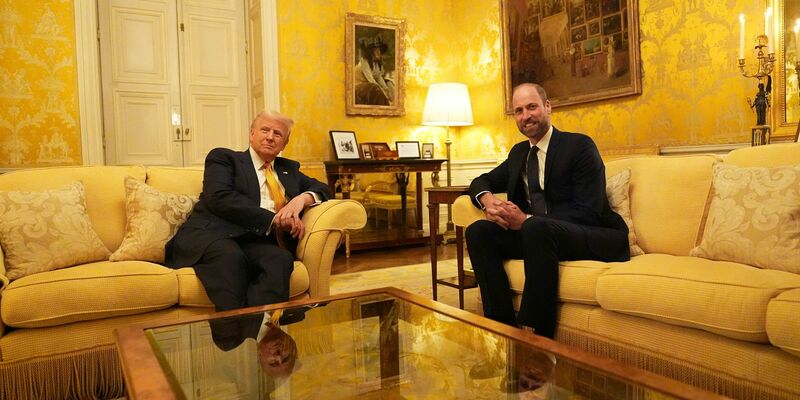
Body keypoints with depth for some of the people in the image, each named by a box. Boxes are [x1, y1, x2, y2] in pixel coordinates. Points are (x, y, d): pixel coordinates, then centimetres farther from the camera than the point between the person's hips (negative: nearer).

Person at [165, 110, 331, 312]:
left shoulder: (289, 169, 30)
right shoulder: (223, 157, 14)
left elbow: (321, 188, 27)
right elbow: (219, 198, -4)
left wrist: (303, 198, 1)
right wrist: (274, 219, -12)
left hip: (256, 241, 3)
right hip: (211, 235, -3)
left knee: (281, 259, -34)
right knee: (231, 256, -39)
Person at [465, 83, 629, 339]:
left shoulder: (580, 145, -5)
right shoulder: (518, 152, 16)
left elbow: (588, 212, -14)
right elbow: (482, 182, 19)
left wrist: (526, 220, -24)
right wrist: (488, 200, -8)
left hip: (596, 239, -6)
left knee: (537, 227, -37)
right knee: (477, 231, -15)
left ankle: (537, 335, -29)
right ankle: (505, 327, -16)